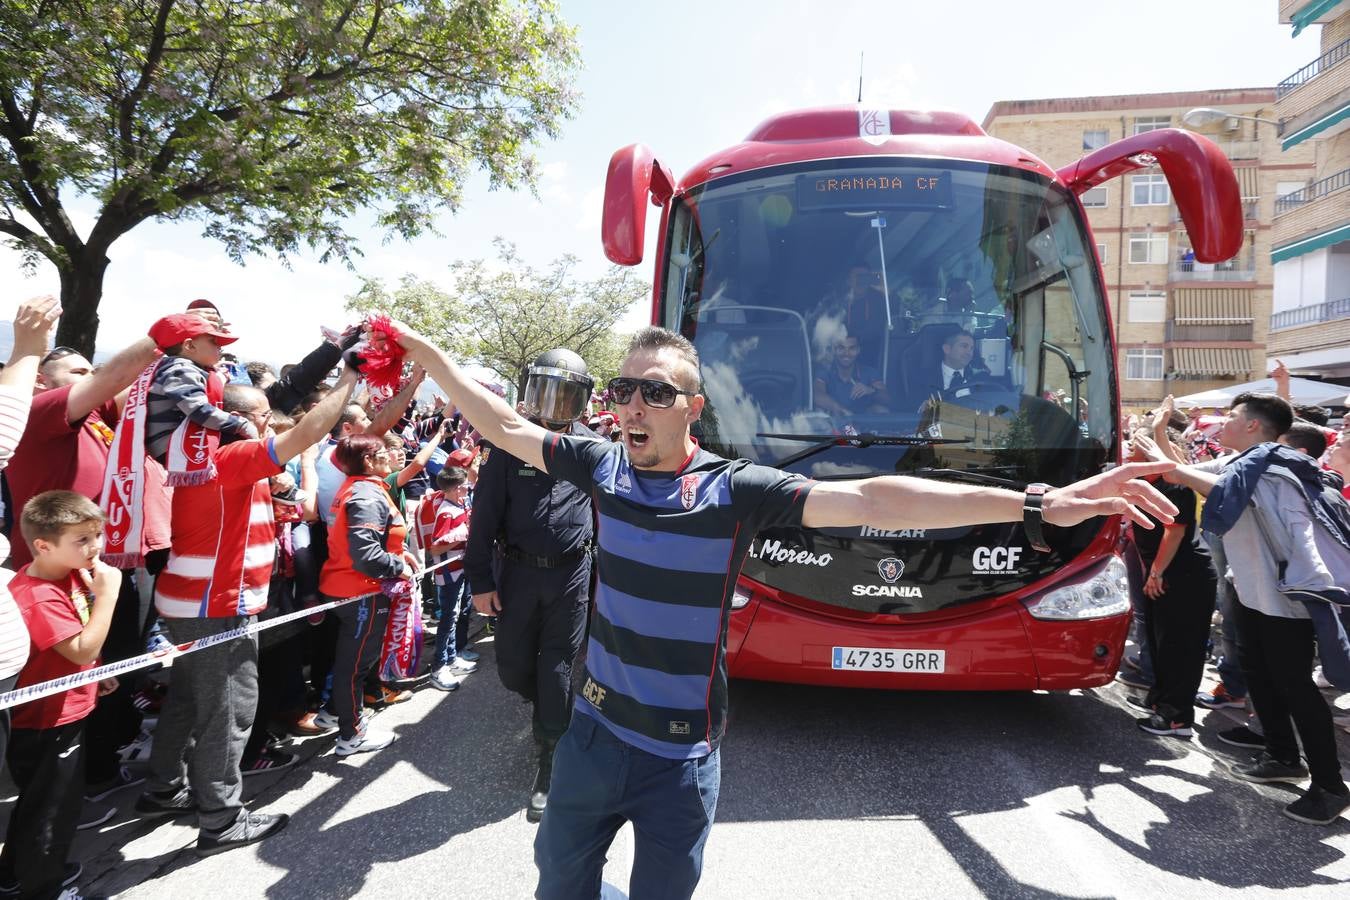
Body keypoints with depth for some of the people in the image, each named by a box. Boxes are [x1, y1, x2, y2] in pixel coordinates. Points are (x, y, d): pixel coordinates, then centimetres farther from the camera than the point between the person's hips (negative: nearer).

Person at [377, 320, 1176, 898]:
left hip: (680, 755, -3)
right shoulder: (605, 467, -7)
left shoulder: (735, 490, -19)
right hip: (594, 731, 4)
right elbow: (505, 428, 3)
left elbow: (869, 502, -28)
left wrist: (1036, 507, -35)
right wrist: (424, 350, 7)